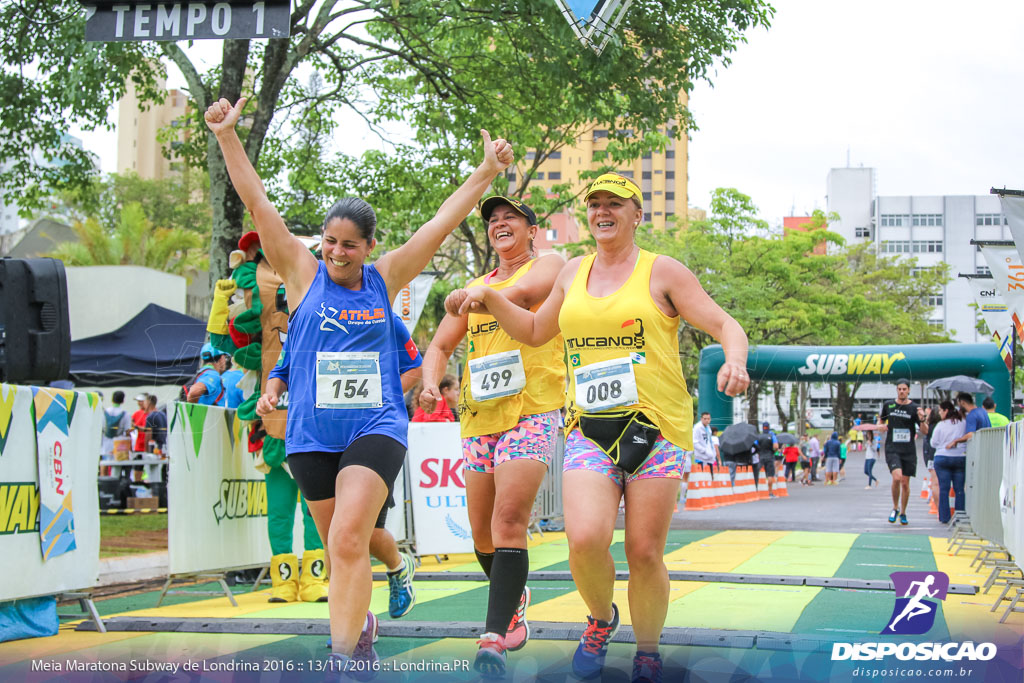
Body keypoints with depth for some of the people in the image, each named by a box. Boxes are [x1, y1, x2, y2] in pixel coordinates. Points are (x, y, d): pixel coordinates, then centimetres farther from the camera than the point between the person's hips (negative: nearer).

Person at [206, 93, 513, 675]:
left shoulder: (385, 279, 5)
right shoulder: (303, 273, 2)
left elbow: (442, 222, 7)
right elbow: (258, 204, -5)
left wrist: (487, 172, 6)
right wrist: (227, 136, -11)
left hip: (376, 426, -1)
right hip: (312, 431, 2)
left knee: (349, 541, -19)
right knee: (341, 547, 13)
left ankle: (342, 654, -15)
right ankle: (361, 627, 38)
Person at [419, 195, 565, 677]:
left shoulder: (548, 267, 4)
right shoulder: (477, 286, 20)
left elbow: (522, 292, -20)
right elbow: (440, 347, 19)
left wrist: (471, 295, -38)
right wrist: (431, 383, -3)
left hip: (531, 413, -6)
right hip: (478, 417, 6)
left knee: (508, 523, -19)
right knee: (482, 532, 10)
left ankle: (495, 637, -22)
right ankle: (514, 602, 35)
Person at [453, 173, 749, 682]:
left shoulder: (661, 272, 2)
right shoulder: (573, 273, 16)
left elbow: (724, 325, -2)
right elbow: (534, 331, 30)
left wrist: (734, 360, -23)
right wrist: (490, 300, 15)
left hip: (655, 428, -2)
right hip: (589, 429, 3)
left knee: (645, 553, -2)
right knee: (585, 538, -19)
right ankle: (601, 619, 12)